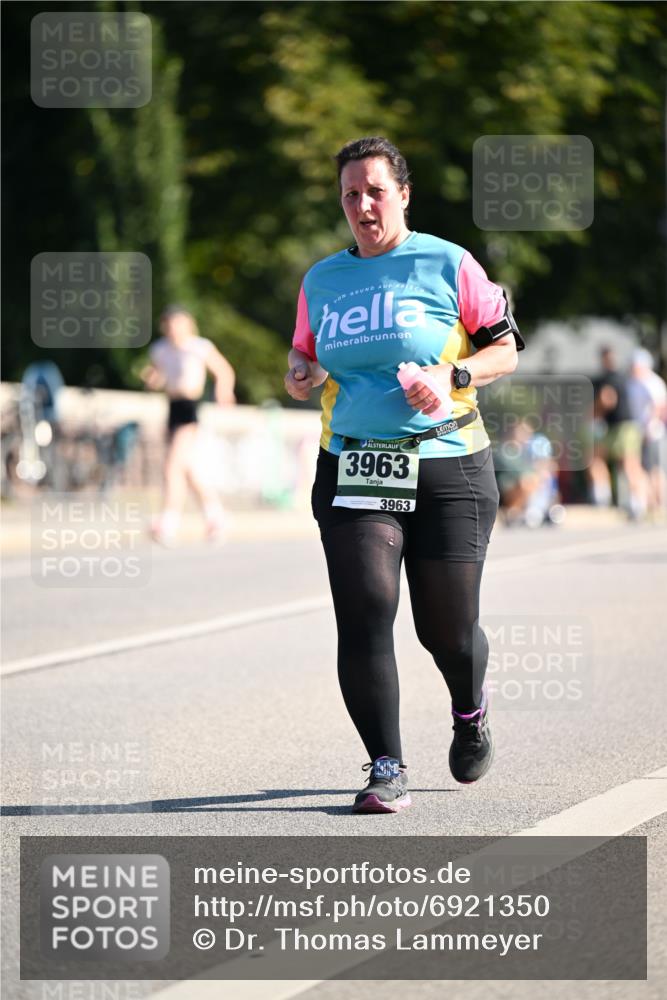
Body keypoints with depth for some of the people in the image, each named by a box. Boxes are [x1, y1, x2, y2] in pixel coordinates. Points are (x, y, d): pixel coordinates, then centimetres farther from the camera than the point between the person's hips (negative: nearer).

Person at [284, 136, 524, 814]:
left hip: (448, 469, -2)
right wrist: (299, 375, -1)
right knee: (365, 612, -14)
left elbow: (505, 349, 3)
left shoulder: (448, 265, 0)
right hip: (353, 471, 2)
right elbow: (306, 355, 23)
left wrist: (452, 375, -15)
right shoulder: (321, 281, 11)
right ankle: (386, 770, -6)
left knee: (446, 629, 1)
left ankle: (471, 709, 37)